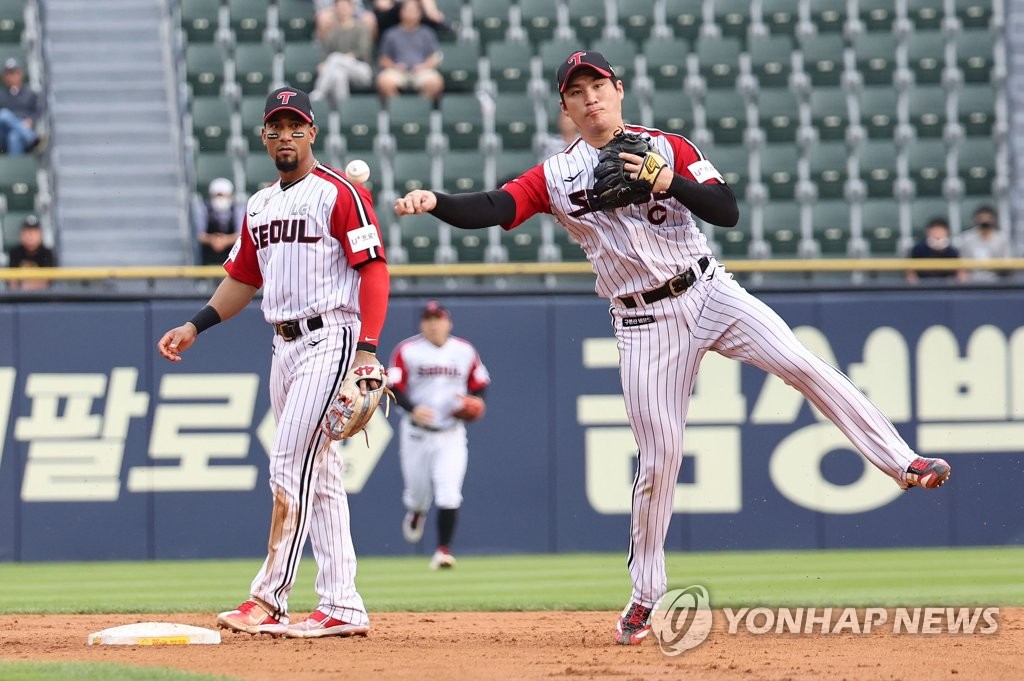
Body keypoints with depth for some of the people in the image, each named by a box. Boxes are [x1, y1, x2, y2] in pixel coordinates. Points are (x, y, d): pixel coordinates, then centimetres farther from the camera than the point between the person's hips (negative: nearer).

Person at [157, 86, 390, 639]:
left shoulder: (339, 193, -7)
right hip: (284, 346, 8)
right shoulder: (260, 206, 17)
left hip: (330, 339, -8)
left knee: (290, 464, -15)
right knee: (318, 477, 6)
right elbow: (243, 278, 25)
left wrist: (367, 349, -21)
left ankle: (269, 599, -16)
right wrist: (194, 326, 11)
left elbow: (374, 270, -12)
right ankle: (341, 608, 7)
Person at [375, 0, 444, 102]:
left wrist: (425, 66, -7)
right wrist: (393, 66, -7)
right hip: (398, 71, 0)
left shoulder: (426, 34, 17)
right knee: (384, 80, -35)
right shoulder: (391, 34, 16)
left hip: (420, 70, 0)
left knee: (436, 82, -34)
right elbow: (382, 59, 13)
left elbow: (435, 58, 13)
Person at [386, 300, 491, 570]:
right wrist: (413, 409, -26)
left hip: (451, 434, 0)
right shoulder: (407, 351, -3)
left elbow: (480, 386, 12)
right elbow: (393, 388, -8)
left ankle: (443, 549, -10)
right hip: (417, 433, 0)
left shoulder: (465, 351, 4)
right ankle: (414, 513, 45)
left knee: (448, 494, -13)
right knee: (417, 492, 8)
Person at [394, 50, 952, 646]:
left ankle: (902, 464, -12)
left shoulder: (666, 148, 1)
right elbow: (488, 209, -11)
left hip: (708, 291, 0)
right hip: (645, 323, 0)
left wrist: (668, 181, -22)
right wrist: (433, 202, -29)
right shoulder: (556, 176, 1)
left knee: (802, 365, -17)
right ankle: (645, 594, 11)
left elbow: (728, 211, -7)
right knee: (659, 458, -1)